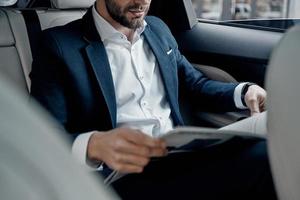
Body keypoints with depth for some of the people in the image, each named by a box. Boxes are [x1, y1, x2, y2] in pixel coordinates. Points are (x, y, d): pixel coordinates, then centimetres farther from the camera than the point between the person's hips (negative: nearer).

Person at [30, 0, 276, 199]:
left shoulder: (158, 29, 17)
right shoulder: (61, 45, -3)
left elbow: (195, 83, 27)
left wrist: (244, 92, 6)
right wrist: (94, 145, -31)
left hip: (183, 157, 7)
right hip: (123, 175, -6)